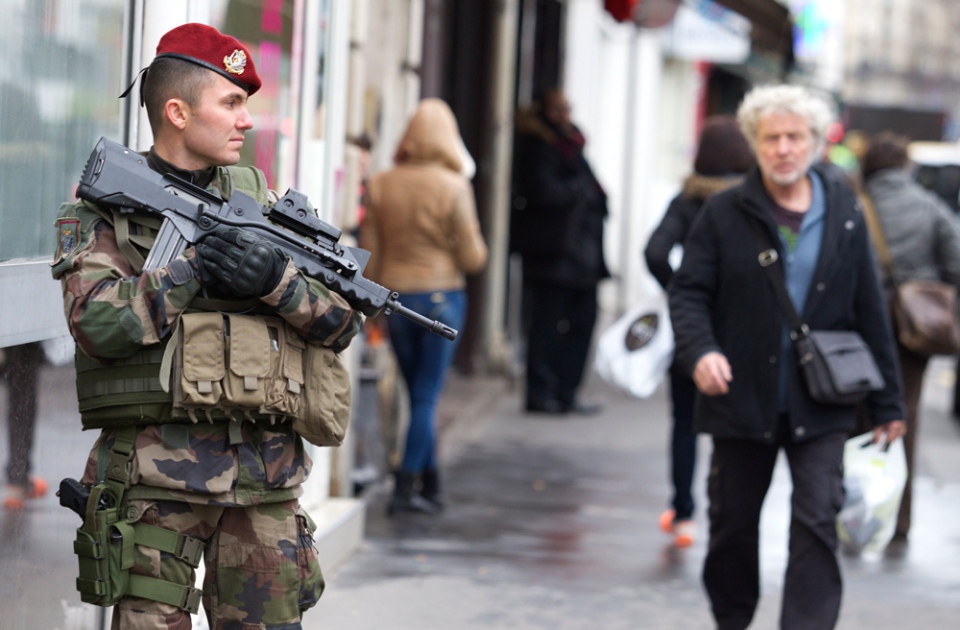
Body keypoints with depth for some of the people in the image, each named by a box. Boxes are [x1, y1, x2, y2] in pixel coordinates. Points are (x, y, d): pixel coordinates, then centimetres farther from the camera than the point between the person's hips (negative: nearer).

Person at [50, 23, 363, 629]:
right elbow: (101, 324, -15)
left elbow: (344, 321, 9)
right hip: (157, 478, -4)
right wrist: (197, 266, -16)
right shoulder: (102, 210, 2)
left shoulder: (260, 201, 14)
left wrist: (278, 280, -10)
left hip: (266, 483, 4)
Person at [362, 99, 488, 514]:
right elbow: (472, 257, -9)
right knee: (427, 396, 1)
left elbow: (370, 255, 2)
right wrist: (478, 245, 14)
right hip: (442, 295, -3)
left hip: (396, 296, 3)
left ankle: (430, 485, 20)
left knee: (419, 394, 14)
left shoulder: (380, 185, -1)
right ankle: (406, 487, -3)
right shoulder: (454, 186, -10)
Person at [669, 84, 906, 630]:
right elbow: (689, 291, -1)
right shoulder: (725, 214, -1)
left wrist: (887, 402, 7)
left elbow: (870, 311, 7)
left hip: (820, 405, 0)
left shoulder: (844, 214, 3)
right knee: (733, 524, 12)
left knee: (818, 523, -10)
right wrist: (700, 350, -22)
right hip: (743, 398, 0)